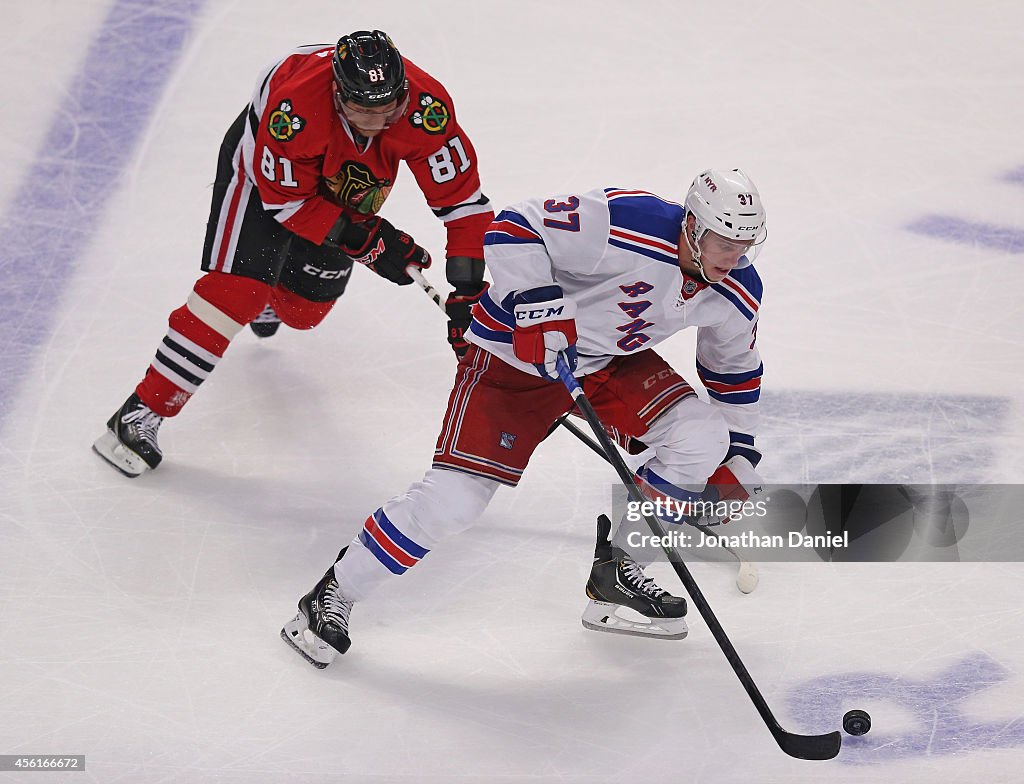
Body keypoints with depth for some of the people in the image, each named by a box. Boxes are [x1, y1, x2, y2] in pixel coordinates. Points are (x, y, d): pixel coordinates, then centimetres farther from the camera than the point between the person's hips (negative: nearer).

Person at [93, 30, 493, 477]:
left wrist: (466, 290, -33)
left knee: (304, 308, 12)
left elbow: (460, 195, -28)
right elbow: (288, 199, -27)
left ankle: (269, 298, 53)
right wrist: (364, 239, -30)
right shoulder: (295, 106, -42)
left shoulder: (424, 106, -36)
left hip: (342, 186, 4)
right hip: (266, 170, -4)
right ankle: (140, 415, -17)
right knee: (237, 291, -20)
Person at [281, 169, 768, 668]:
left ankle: (616, 569, 8)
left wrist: (737, 458, 13)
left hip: (612, 361, 7)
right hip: (516, 351, -6)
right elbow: (511, 231, -26)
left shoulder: (736, 293, -9)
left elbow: (735, 369, 11)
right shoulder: (625, 222, -31)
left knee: (701, 441, -12)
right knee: (453, 499, -16)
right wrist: (535, 303, -38)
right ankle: (333, 596, 2)